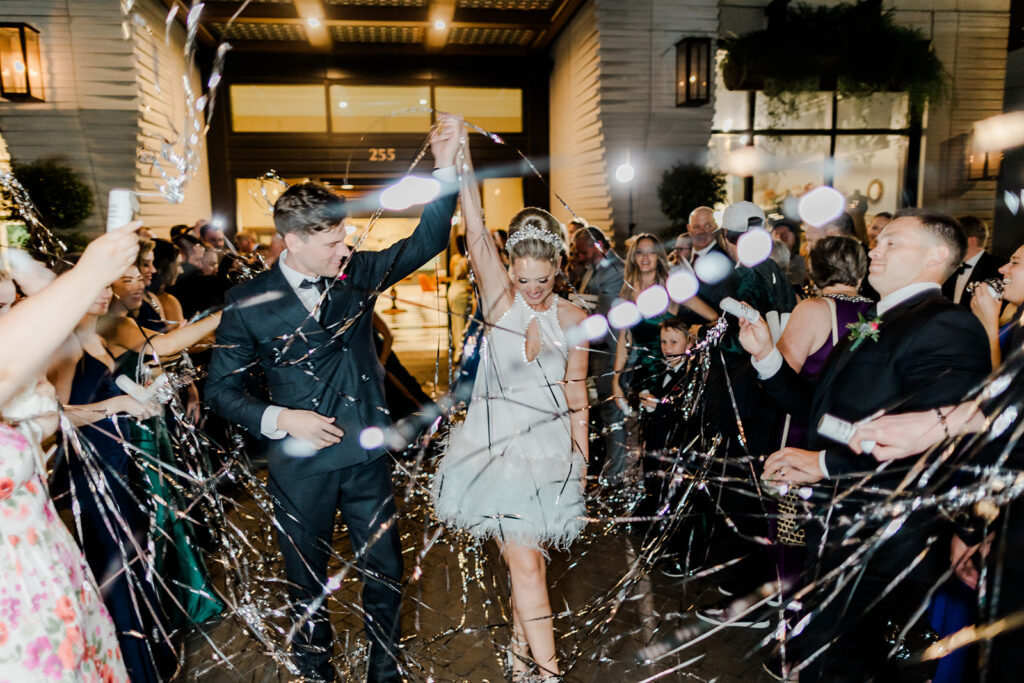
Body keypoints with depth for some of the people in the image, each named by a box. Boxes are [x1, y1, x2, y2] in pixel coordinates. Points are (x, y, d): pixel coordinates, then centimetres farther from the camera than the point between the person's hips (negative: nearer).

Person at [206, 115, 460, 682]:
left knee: (385, 572, 15)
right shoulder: (250, 302, -10)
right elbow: (220, 388, -4)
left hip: (368, 458, 2)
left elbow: (426, 243, -9)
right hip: (301, 468, -2)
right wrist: (280, 419, -18)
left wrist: (445, 168, -20)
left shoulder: (357, 273, -3)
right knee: (308, 578, 18)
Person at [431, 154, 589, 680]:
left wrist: (581, 459, 6)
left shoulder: (572, 318, 0)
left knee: (526, 559, 14)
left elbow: (577, 395, 4)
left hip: (551, 448, 2)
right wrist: (462, 163, -30)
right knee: (526, 564, -1)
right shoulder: (499, 297, -5)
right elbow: (477, 234, -19)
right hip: (499, 446, -2)